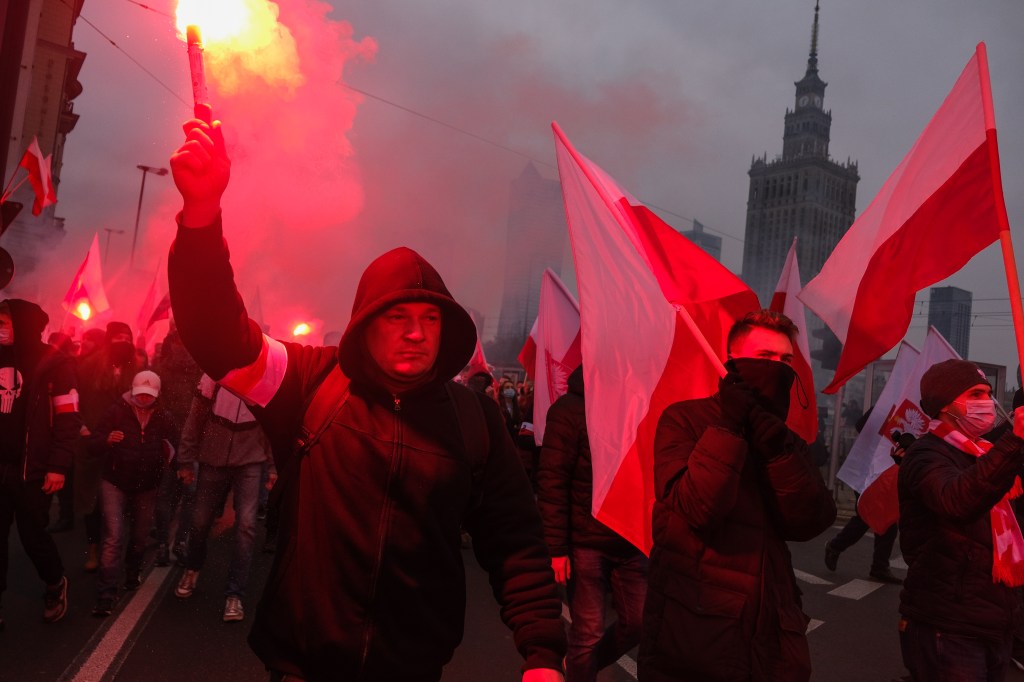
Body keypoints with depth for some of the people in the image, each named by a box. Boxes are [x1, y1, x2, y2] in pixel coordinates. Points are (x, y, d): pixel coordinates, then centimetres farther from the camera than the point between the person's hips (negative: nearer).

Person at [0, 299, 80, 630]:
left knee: (32, 536, 6)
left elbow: (68, 419, -9)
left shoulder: (54, 363, -7)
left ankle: (55, 585, 32)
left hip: (31, 470, -4)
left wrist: (58, 466, -14)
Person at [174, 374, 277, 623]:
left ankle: (234, 595, 1)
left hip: (250, 462, -1)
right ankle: (192, 570, 42)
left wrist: (275, 466, -6)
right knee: (200, 521, 11)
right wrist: (186, 461, -1)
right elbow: (195, 419, -3)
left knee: (246, 524, -10)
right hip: (213, 460, 1)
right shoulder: (215, 375, -9)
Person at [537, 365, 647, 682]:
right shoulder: (571, 408, -8)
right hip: (585, 543, -5)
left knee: (638, 622, 11)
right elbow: (551, 483, -11)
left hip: (631, 542, 5)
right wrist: (556, 548, -14)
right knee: (589, 632, 3)